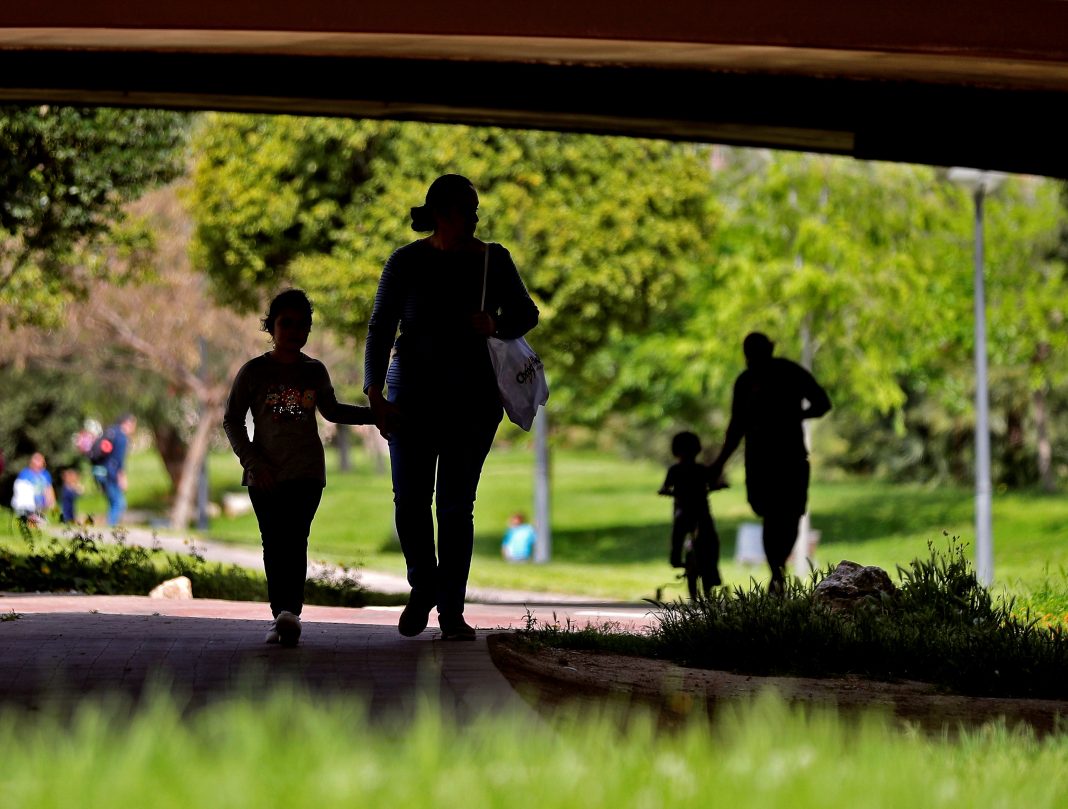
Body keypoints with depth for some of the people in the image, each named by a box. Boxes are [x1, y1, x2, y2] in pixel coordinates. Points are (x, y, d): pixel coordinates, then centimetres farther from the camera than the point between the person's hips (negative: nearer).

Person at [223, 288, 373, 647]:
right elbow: (232, 420, 3)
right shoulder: (253, 372, 1)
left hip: (306, 472, 0)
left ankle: (291, 612, -27)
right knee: (273, 545, -1)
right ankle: (279, 615, 4)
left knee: (295, 540, -15)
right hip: (266, 476, 0)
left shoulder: (315, 372, 10)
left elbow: (332, 411, 28)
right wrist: (252, 462, -7)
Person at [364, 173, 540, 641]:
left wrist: (495, 326, -11)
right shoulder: (408, 262, -1)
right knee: (410, 500, -3)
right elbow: (381, 328, -1)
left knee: (456, 504, -3)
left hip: (473, 399, 1)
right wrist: (375, 394, -11)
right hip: (412, 395, 0)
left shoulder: (492, 260, 4)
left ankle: (452, 611, 1)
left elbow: (526, 314, 12)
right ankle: (423, 588, 21)